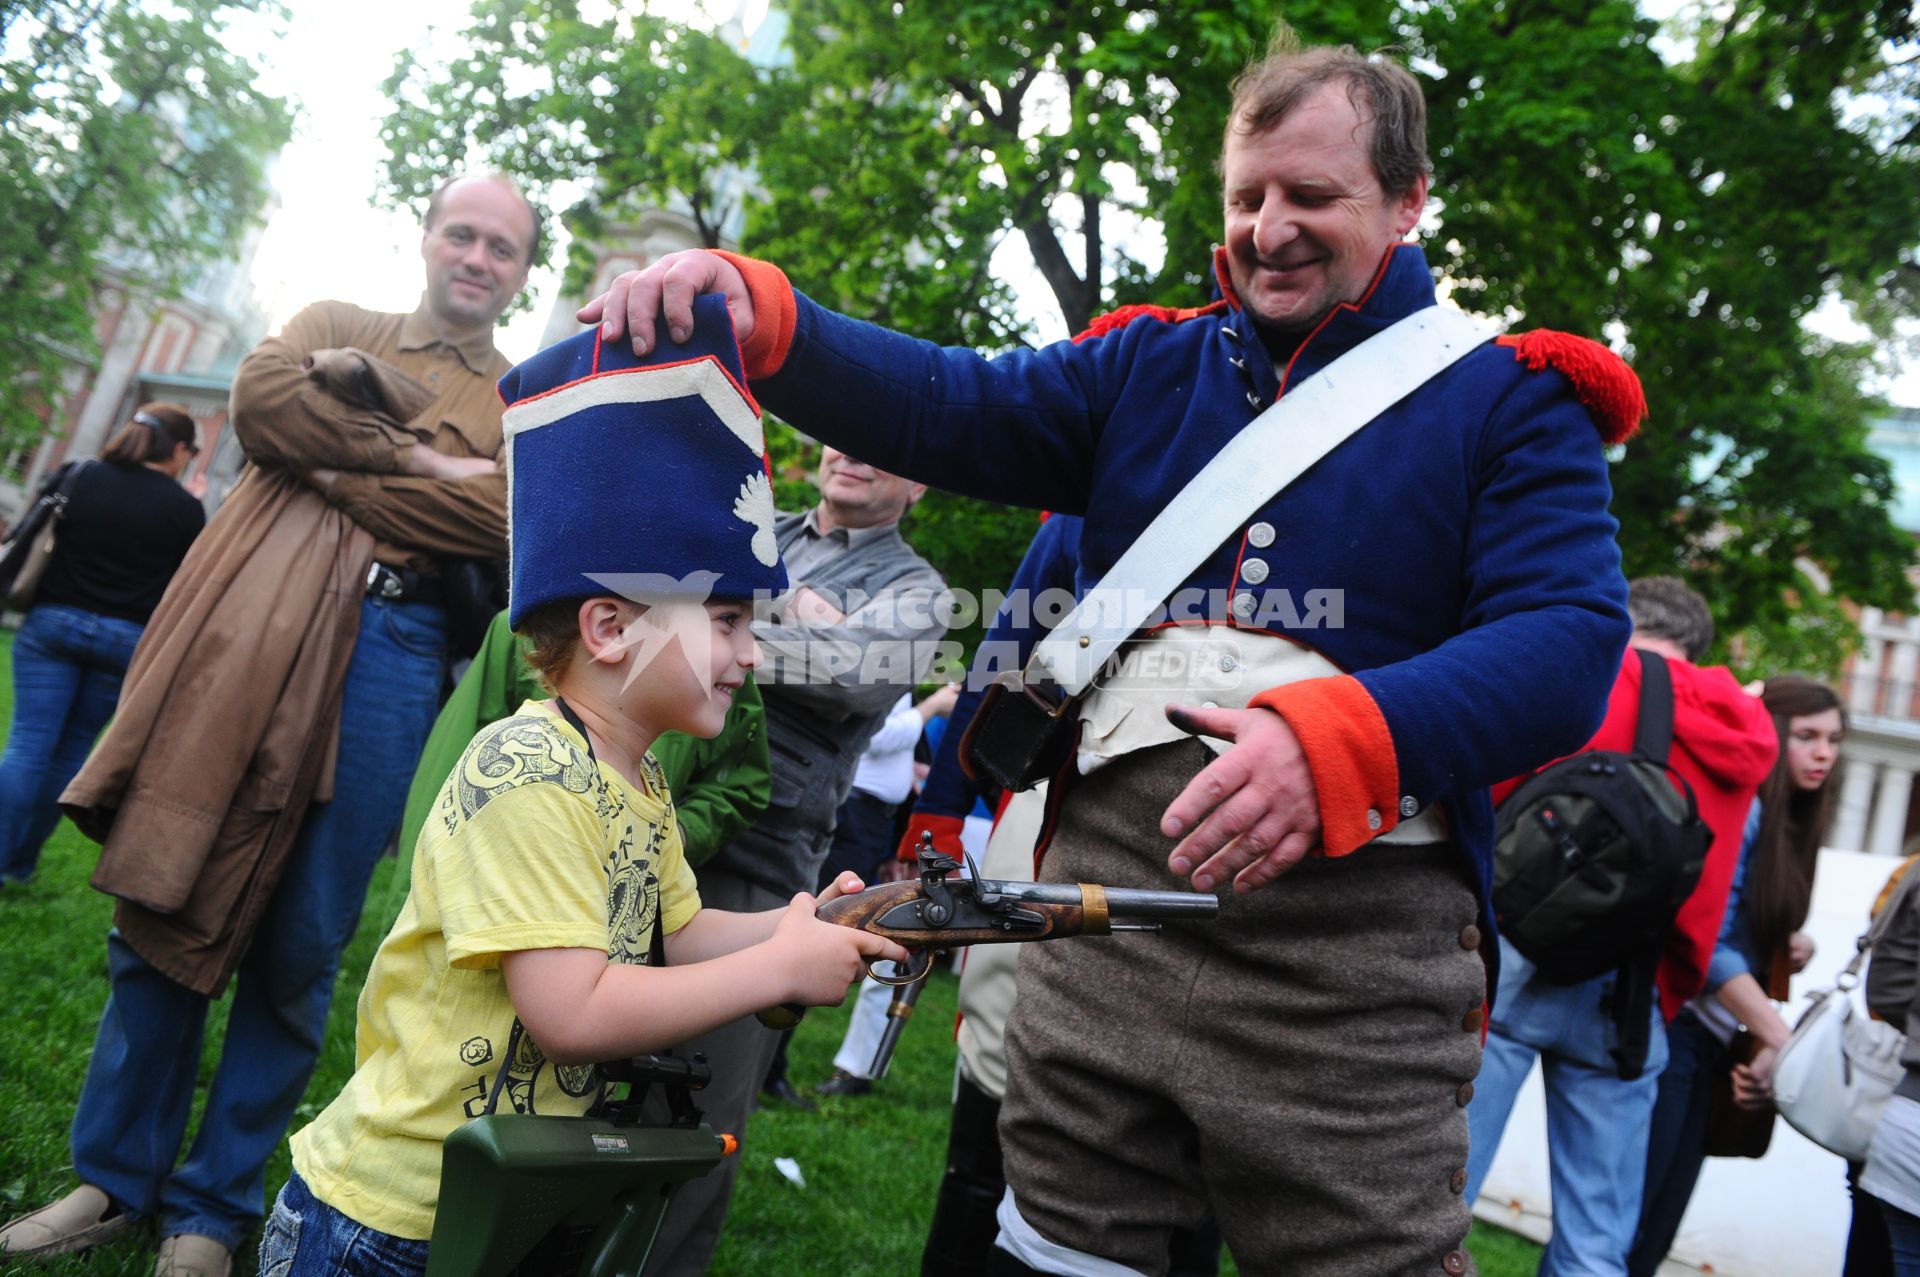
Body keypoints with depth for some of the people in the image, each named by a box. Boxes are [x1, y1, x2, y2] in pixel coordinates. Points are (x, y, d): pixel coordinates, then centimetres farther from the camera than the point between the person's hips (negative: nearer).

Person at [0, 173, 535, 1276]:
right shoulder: (337, 325, 20)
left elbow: (501, 516, -5)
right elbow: (262, 398, -1)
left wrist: (334, 458, -5)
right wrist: (415, 460, -4)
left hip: (389, 654, -1)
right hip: (255, 636, 2)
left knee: (298, 952, 3)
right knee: (167, 906, 6)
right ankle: (119, 1177, 24)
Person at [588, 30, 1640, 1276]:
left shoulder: (1506, 399, 5)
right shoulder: (1150, 367, 16)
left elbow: (1569, 639, -9)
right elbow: (942, 407, 3)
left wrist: (1340, 738, -27)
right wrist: (746, 311, -15)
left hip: (1354, 922, -3)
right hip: (1109, 885, 4)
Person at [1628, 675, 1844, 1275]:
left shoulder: (1787, 824, 17)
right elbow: (1706, 942, -16)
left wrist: (1793, 945, -3)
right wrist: (1780, 1036, -17)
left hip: (1711, 1040, 9)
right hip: (1671, 1024, -9)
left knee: (1658, 1225, 9)